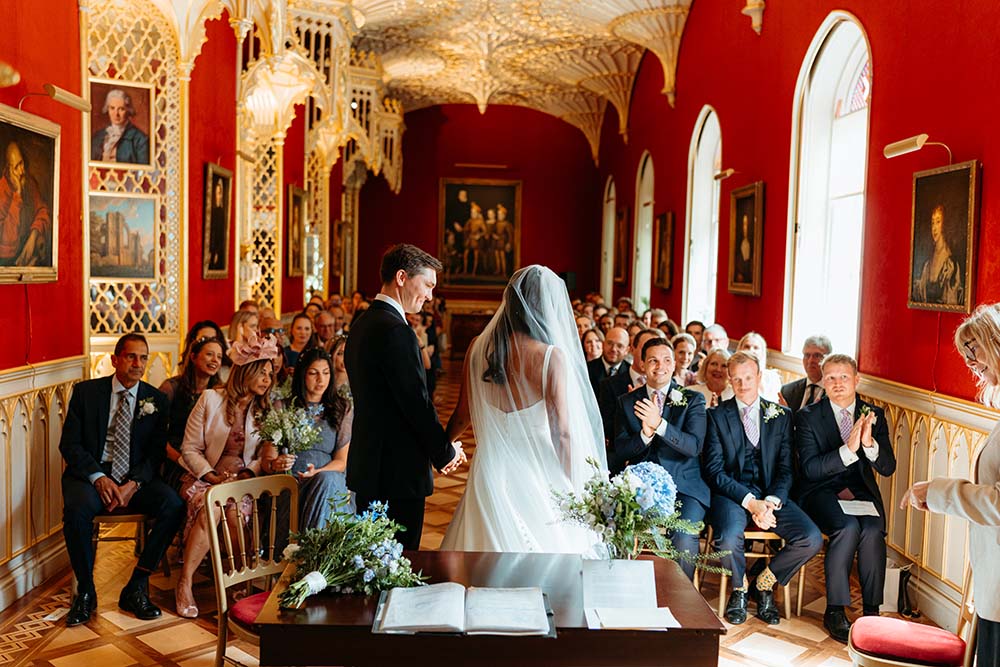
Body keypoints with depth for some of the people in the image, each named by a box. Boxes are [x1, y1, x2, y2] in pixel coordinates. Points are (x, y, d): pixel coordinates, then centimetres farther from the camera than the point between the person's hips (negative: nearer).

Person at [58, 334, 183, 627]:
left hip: (135, 477, 2)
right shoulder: (86, 391, 3)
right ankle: (85, 592, -11)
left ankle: (136, 588, -13)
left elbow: (156, 452, 3)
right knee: (77, 509, -35)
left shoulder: (156, 400, 6)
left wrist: (134, 484, -16)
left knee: (174, 505, -27)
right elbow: (69, 444, -2)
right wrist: (99, 478, -17)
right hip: (91, 473, -1)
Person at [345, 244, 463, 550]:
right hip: (399, 472, -10)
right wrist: (446, 452, -3)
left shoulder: (362, 323, 11)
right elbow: (417, 403, -19)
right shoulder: (396, 331, -19)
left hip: (366, 465, 10)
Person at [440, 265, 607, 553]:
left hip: (490, 468, 4)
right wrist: (573, 489, -2)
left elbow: (463, 415, 7)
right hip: (536, 474, -4)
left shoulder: (478, 347, -3)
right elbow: (561, 433, -13)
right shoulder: (553, 357, -15)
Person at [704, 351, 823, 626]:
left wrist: (772, 501, -15)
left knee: (812, 539, -21)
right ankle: (740, 588, 4)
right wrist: (749, 501, -18)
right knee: (728, 540, -33)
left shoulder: (781, 415, 11)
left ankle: (763, 583, 7)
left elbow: (786, 468, 5)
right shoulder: (717, 415, 3)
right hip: (731, 493, -3)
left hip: (772, 493, 3)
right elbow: (715, 471, -5)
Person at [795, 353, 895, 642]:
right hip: (821, 491, -3)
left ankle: (871, 612, -16)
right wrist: (849, 448, -26)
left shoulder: (874, 415, 6)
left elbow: (888, 468, 0)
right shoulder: (808, 416, -3)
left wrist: (869, 443, -21)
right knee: (848, 526, -31)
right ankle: (835, 611, -18)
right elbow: (810, 469, -13)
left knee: (873, 530, -28)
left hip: (860, 491, 3)